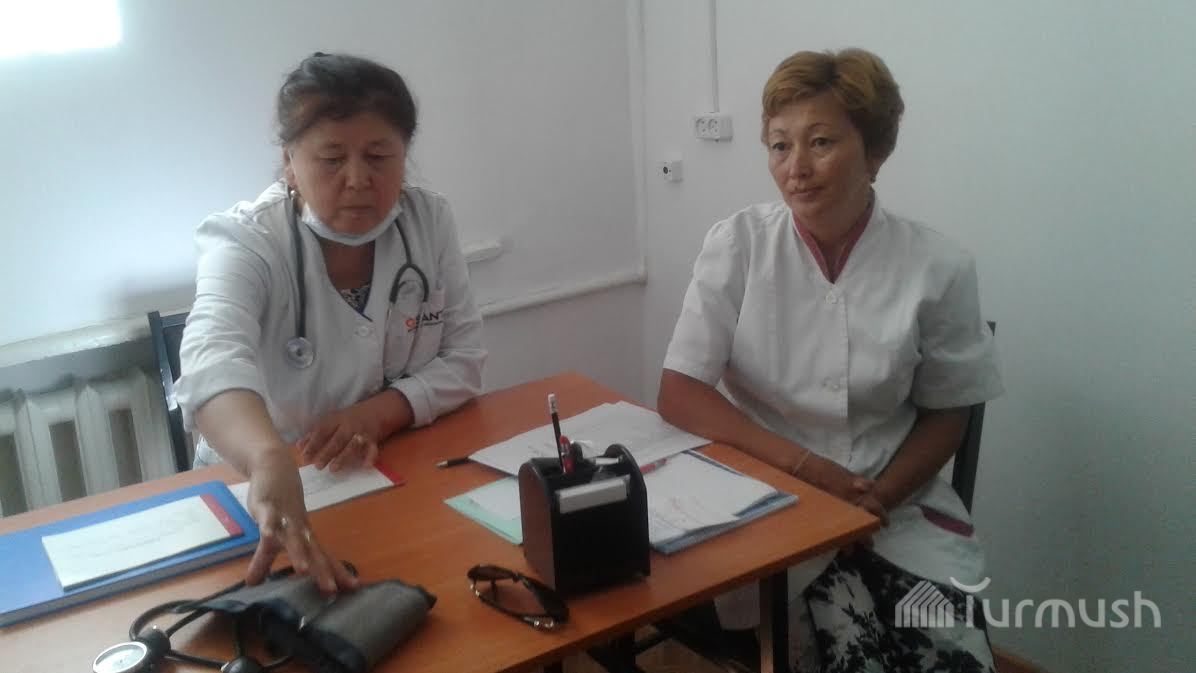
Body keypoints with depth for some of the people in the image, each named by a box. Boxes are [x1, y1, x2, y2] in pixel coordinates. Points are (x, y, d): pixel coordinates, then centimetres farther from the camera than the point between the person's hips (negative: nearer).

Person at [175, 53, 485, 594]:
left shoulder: (430, 221, -5)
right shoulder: (246, 242, -18)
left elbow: (463, 361, -2)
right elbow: (215, 359, -38)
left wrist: (377, 412, -21)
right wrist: (272, 463, -58)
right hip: (260, 491, -3)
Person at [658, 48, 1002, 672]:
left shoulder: (936, 267, -7)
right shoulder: (738, 243, -7)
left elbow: (944, 415, 5)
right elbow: (679, 396, -9)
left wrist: (880, 495, -13)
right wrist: (808, 468, -19)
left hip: (897, 511, 2)